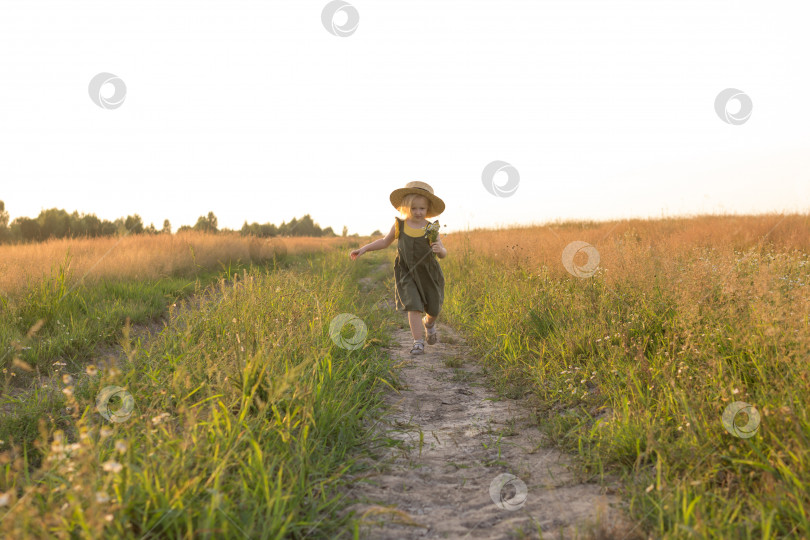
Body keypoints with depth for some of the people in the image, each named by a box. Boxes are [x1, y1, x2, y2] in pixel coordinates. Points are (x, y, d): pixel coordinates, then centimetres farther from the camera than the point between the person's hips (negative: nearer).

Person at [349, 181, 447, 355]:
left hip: (429, 273, 1)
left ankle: (429, 323, 47)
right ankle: (418, 343, -5)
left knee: (433, 309, 11)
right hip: (407, 274, -1)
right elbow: (385, 242, 14)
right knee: (413, 307, -14)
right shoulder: (399, 225, -3)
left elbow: (443, 254, -3)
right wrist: (363, 249, 7)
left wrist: (440, 249, -28)